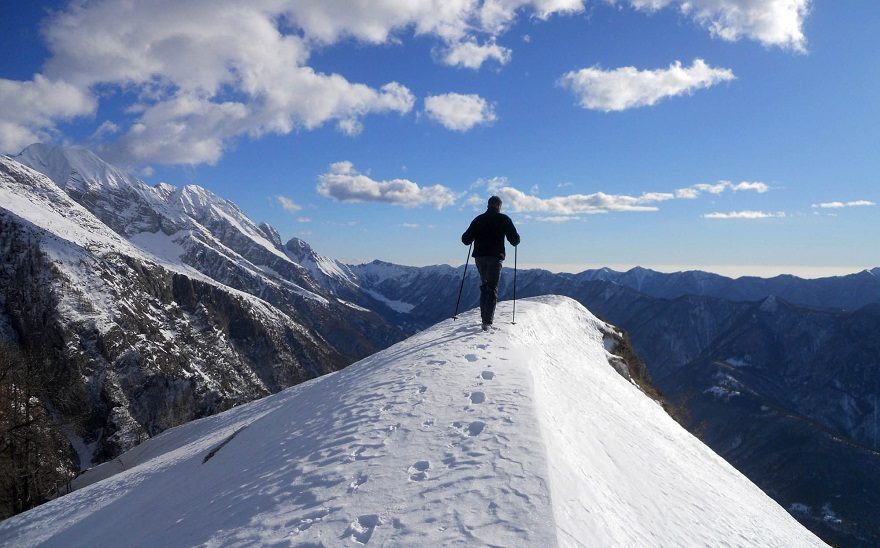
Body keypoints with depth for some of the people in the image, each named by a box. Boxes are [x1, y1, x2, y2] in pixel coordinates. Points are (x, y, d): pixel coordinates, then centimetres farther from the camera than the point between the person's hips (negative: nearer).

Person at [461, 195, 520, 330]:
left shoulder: (478, 219, 8)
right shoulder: (503, 219, 0)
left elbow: (466, 239, 6)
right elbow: (514, 239, -3)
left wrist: (474, 238, 27)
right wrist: (515, 243, 20)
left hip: (479, 257, 4)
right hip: (495, 257, -3)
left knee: (484, 286, 19)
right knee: (492, 288, -2)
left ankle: (484, 317, 18)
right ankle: (487, 321, -12)